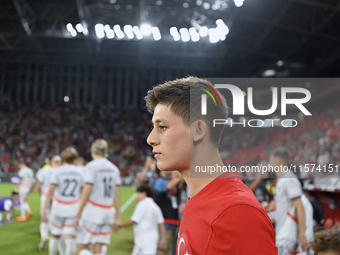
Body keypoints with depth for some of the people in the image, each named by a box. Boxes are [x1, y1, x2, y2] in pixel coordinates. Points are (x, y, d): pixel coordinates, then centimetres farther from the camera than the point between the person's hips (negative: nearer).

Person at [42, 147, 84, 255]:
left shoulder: (57, 172, -5)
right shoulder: (80, 172, 3)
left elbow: (50, 191, -13)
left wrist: (44, 208, -13)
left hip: (58, 207, -1)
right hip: (73, 209, 1)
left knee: (55, 235, 15)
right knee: (70, 237, -2)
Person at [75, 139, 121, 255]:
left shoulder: (92, 166, -8)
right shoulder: (114, 168, 10)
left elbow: (86, 192, -13)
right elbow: (116, 195, 11)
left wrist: (78, 214, -8)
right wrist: (117, 216, 15)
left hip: (93, 212, -6)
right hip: (108, 212, 6)